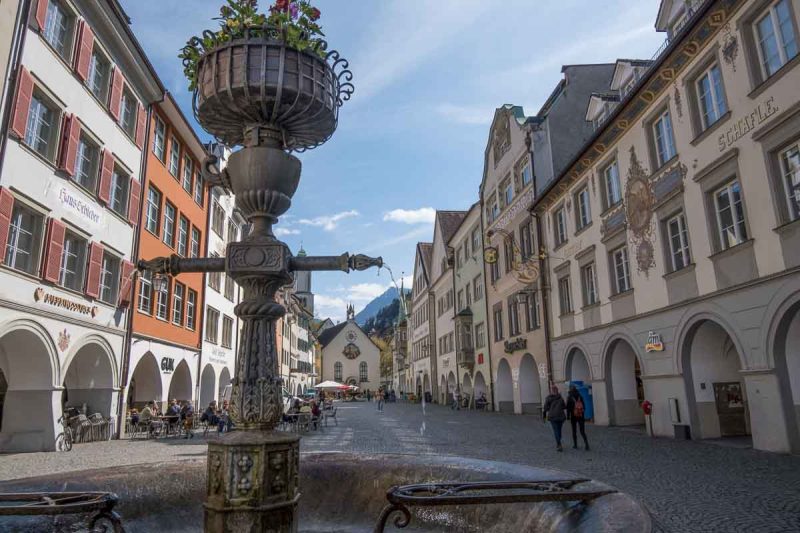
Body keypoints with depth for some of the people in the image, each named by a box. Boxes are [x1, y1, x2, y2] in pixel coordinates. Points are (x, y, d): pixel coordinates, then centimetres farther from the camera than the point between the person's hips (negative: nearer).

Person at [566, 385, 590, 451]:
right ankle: (586, 444, -13)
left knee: (574, 431, 11)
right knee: (582, 431, 5)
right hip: (581, 416, 3)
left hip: (573, 416, -3)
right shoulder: (580, 396, 2)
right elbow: (584, 406, 6)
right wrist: (583, 414, 16)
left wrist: (568, 416, -3)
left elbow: (568, 407, -9)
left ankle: (575, 445, 15)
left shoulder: (569, 397, -8)